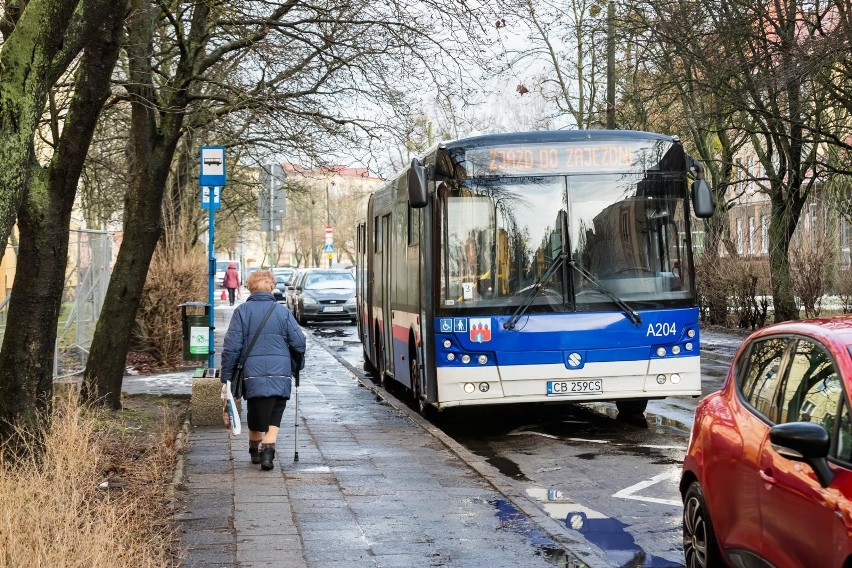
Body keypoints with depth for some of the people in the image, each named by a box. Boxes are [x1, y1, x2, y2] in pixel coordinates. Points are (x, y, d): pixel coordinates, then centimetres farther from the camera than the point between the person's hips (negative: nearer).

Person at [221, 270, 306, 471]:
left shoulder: (242, 311, 1)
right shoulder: (283, 311, 4)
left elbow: (232, 346, -3)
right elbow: (299, 342, 3)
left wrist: (226, 377, 1)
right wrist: (296, 366, 20)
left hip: (253, 375, 0)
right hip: (281, 376, 0)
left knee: (256, 419, 14)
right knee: (274, 418, 8)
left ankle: (255, 451, 26)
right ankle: (268, 449, -12)